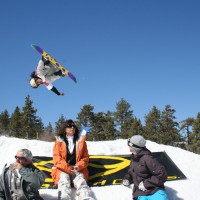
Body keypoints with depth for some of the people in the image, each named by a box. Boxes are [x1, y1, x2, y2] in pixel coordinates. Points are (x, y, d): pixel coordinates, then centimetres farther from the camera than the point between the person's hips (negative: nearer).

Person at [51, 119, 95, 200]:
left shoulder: (81, 141, 15)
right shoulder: (59, 141, 10)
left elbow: (85, 157, 11)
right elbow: (56, 157, 0)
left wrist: (78, 166, -10)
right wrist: (67, 168, -15)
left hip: (77, 170, 1)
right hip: (62, 170, -1)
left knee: (81, 183, -30)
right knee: (64, 183, -32)